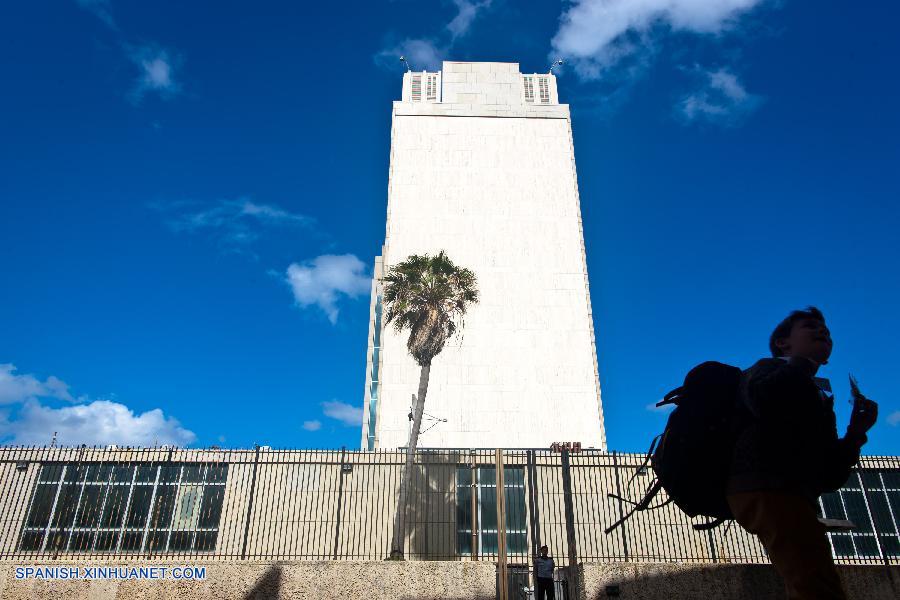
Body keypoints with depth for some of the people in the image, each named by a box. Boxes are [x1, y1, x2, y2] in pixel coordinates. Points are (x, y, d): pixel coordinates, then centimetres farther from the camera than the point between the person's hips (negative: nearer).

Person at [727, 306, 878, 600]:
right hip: (767, 489, -9)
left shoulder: (819, 401, 32)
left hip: (794, 495, 9)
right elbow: (764, 399, -17)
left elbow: (829, 478, 22)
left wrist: (855, 434, 9)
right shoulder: (769, 368, 12)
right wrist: (801, 362, 1)